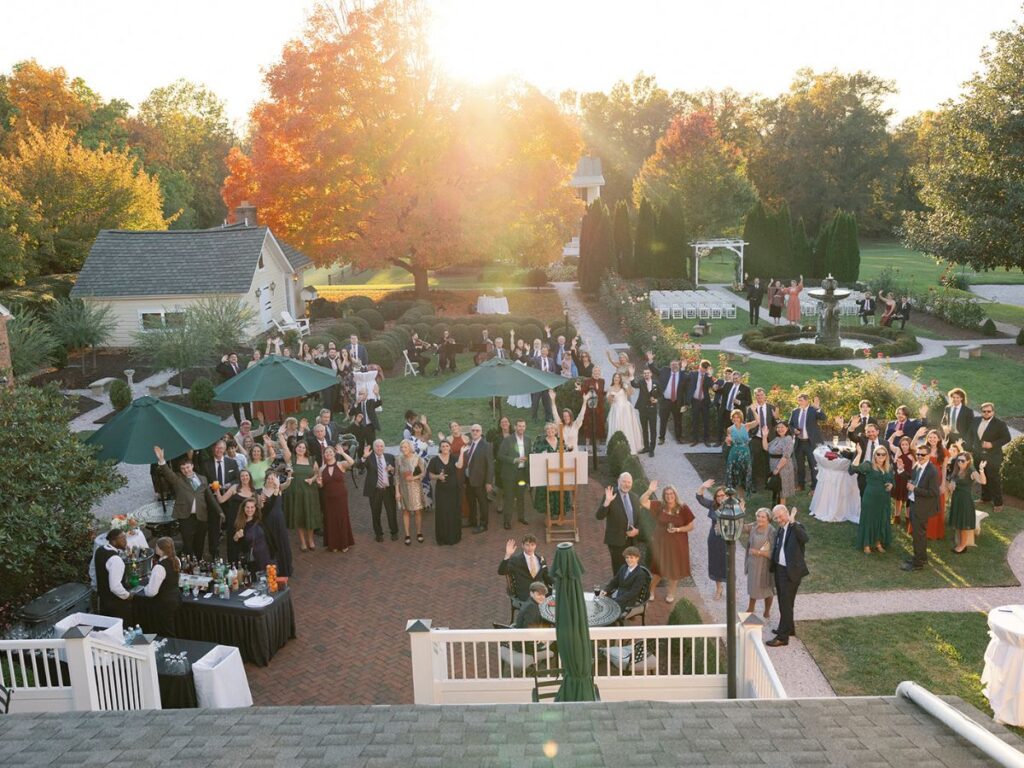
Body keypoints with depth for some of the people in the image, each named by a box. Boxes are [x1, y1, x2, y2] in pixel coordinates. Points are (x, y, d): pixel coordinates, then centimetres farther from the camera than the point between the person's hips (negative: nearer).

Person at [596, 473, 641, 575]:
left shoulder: (635, 497, 7)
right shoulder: (610, 495, -11)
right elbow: (599, 516, -18)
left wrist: (637, 530, -3)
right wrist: (607, 501, -33)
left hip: (632, 539, 5)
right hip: (617, 540, -5)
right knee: (619, 570, -2)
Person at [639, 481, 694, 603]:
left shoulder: (683, 508, -12)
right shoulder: (659, 506, -8)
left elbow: (691, 526, -7)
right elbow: (642, 502, -15)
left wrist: (678, 529, -21)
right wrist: (650, 491, -29)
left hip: (677, 544, -1)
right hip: (660, 543, 1)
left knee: (674, 569, 13)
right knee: (658, 568, 14)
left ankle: (671, 593, 35)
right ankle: (651, 591, 33)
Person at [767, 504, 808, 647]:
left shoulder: (796, 527, -18)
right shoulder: (780, 529, 8)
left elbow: (805, 538, -39)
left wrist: (793, 522, -43)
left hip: (791, 572, -9)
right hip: (779, 569, 9)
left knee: (786, 604, -2)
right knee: (783, 601, 21)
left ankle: (782, 637, 5)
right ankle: (788, 628, 38)